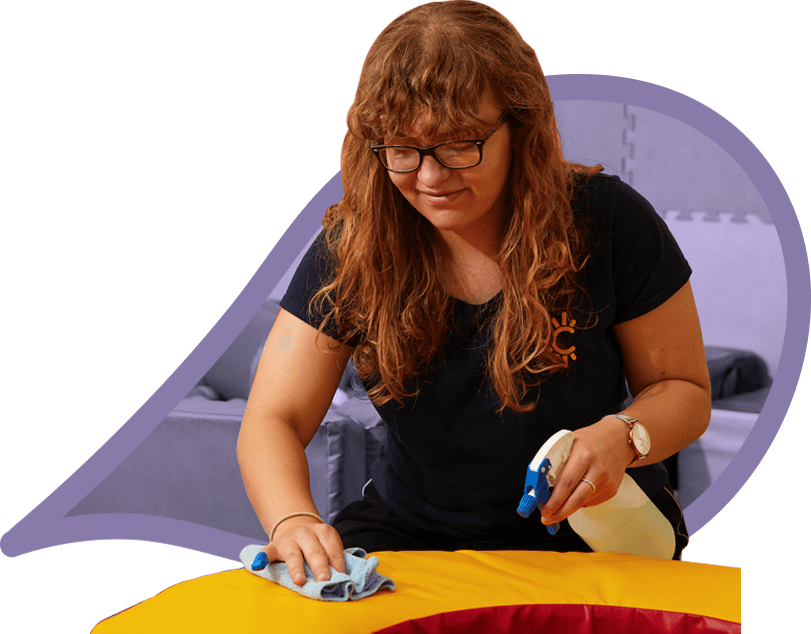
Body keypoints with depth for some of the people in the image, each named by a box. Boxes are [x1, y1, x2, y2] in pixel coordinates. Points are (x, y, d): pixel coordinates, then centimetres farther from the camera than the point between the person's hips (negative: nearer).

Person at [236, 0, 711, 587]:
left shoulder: (609, 224, -13)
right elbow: (272, 421, -11)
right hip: (413, 530, 2)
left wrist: (623, 436, -26)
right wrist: (293, 520, -33)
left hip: (591, 534, -1)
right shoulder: (353, 248, -9)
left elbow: (685, 389, -2)